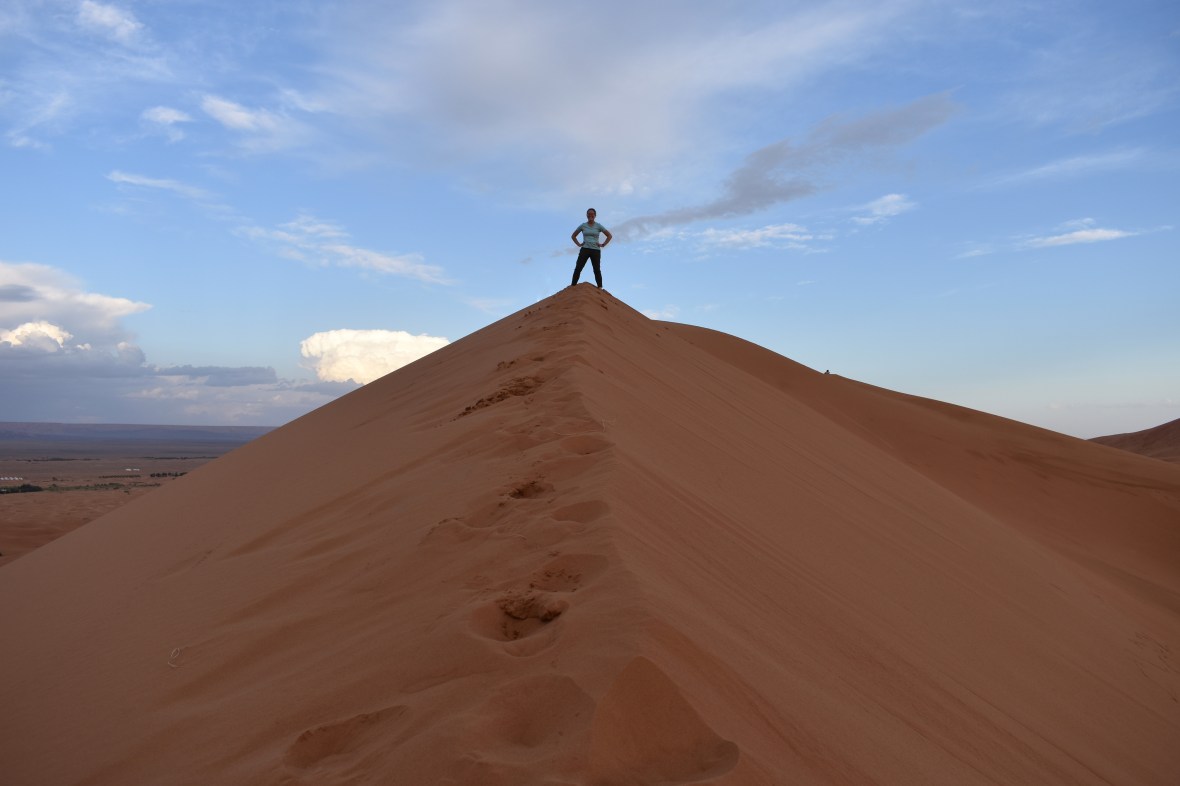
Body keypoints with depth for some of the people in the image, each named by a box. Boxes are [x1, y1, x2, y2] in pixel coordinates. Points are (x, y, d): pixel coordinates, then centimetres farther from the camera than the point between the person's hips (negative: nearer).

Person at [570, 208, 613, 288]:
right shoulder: (583, 226, 7)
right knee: (578, 268, -9)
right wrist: (578, 244, 4)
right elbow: (573, 236, 17)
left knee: (597, 270, -1)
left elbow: (609, 235, 6)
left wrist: (603, 245, -2)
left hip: (595, 250, -1)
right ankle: (572, 285, -10)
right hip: (585, 249, 1)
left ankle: (600, 288, -2)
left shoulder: (598, 226, 4)